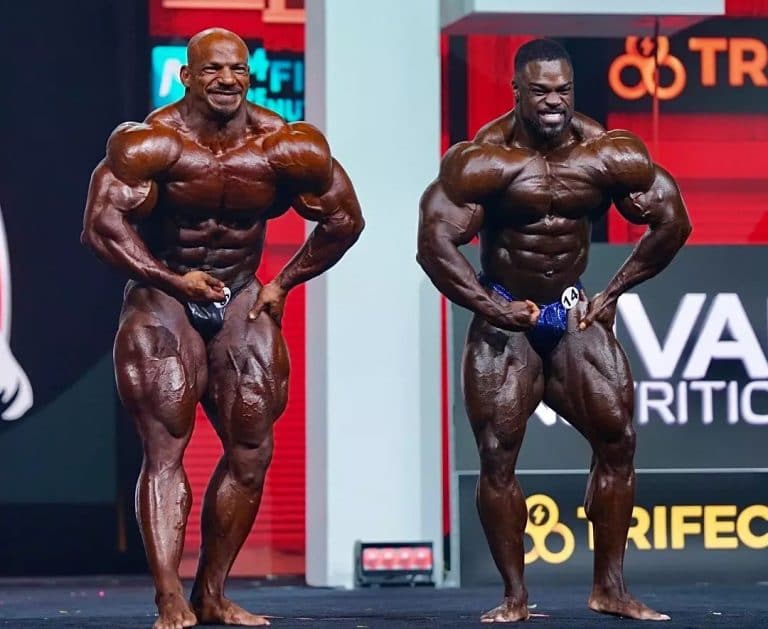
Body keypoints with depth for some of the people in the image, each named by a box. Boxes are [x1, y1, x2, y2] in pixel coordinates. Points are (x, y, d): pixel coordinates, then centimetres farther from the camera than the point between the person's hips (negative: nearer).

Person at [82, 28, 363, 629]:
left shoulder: (286, 147, -8)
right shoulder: (151, 142, -17)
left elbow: (343, 219, 5)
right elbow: (102, 223, -21)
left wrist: (284, 283, 2)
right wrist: (175, 281, -20)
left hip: (241, 298, 4)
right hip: (162, 295, -4)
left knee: (251, 451, 4)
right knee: (165, 448, -14)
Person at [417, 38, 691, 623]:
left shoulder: (609, 154, -9)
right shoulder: (484, 159, -19)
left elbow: (672, 223, 1)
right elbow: (436, 243, -20)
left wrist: (613, 292, 1)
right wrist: (492, 310, -20)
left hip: (574, 310, 3)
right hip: (505, 315, -3)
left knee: (618, 438, -4)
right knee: (498, 453, -8)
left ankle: (610, 588, 5)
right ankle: (515, 596, 1)